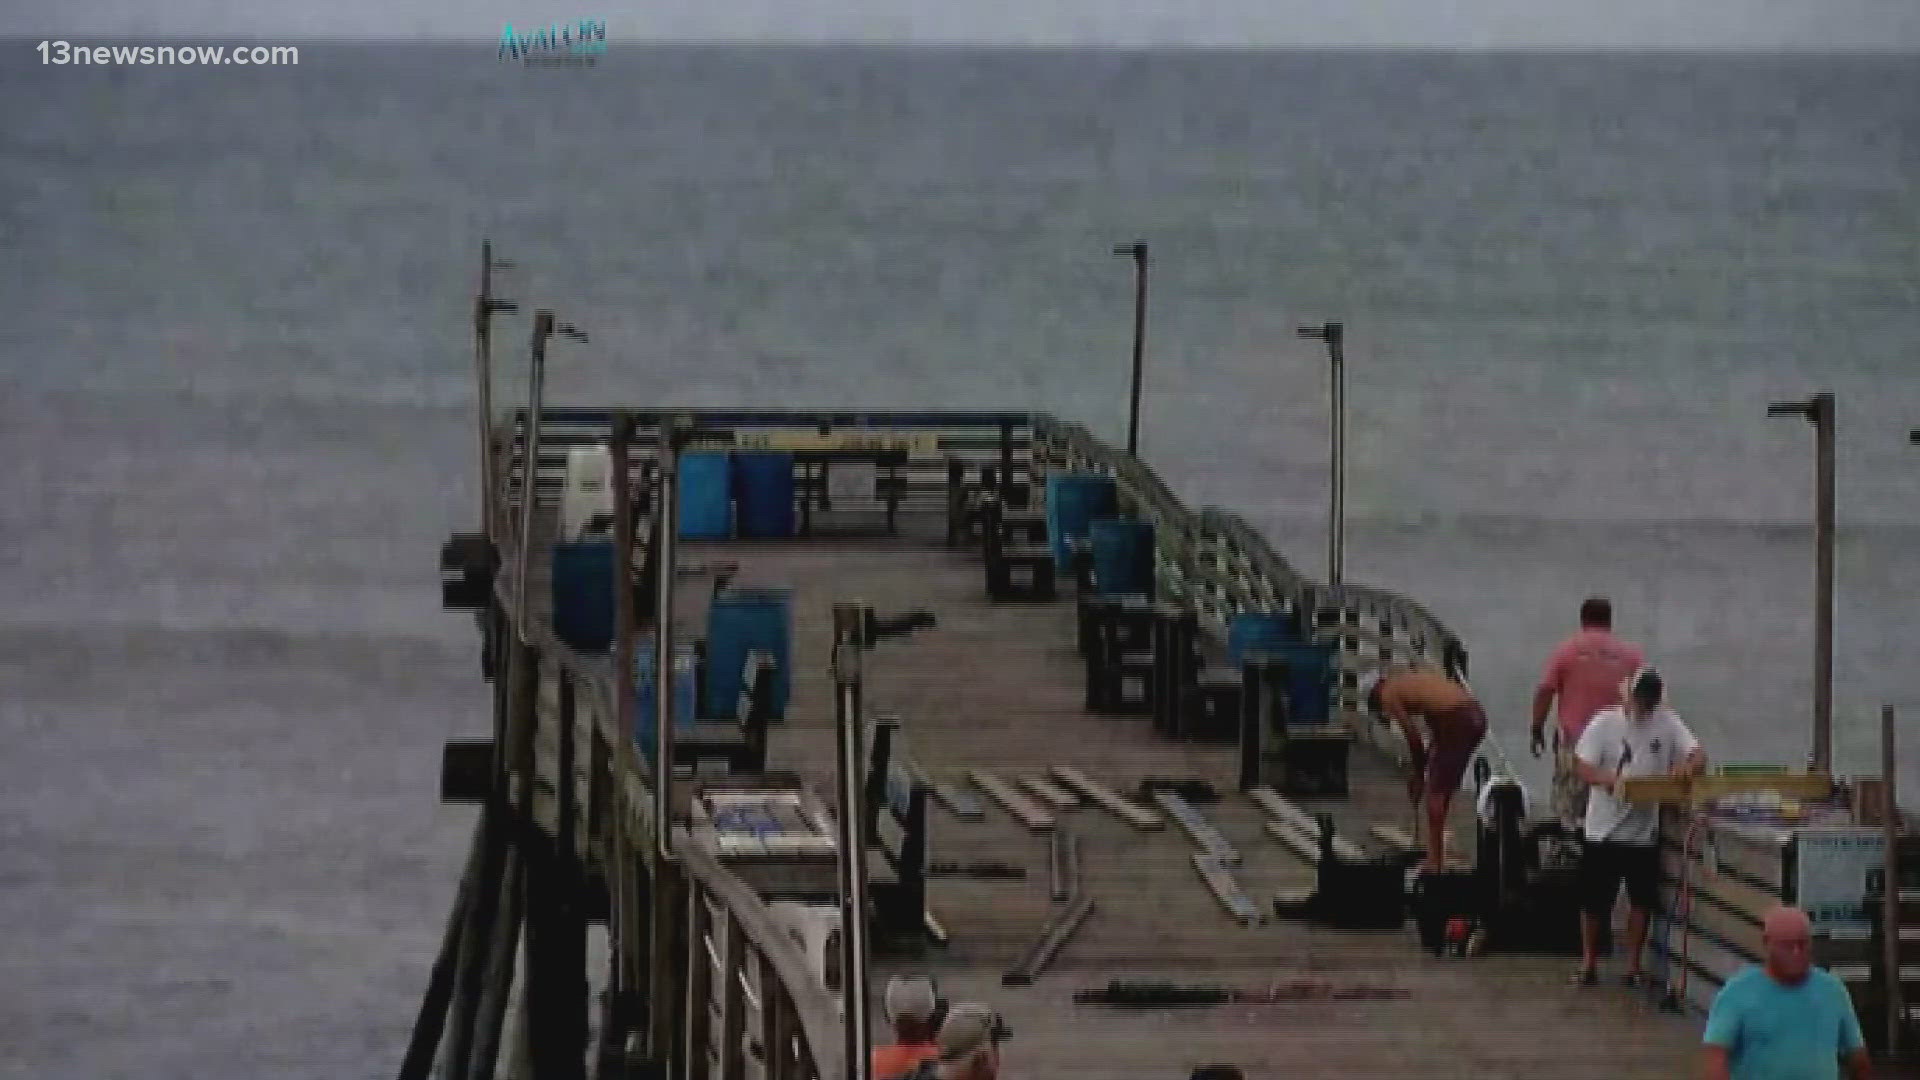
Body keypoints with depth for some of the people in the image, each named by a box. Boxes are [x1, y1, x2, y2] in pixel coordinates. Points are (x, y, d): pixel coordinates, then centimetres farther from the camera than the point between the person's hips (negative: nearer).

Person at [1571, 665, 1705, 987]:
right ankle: (1588, 963, 20)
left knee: (1642, 900, 8)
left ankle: (1633, 965, 20)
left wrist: (1688, 767, -30)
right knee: (1594, 900, 5)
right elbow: (1582, 766, -12)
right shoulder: (1604, 724, -7)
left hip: (1645, 830, 2)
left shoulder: (1667, 724, -1)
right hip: (1604, 828, -2)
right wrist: (1611, 781, -31)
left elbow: (1698, 756, -5)